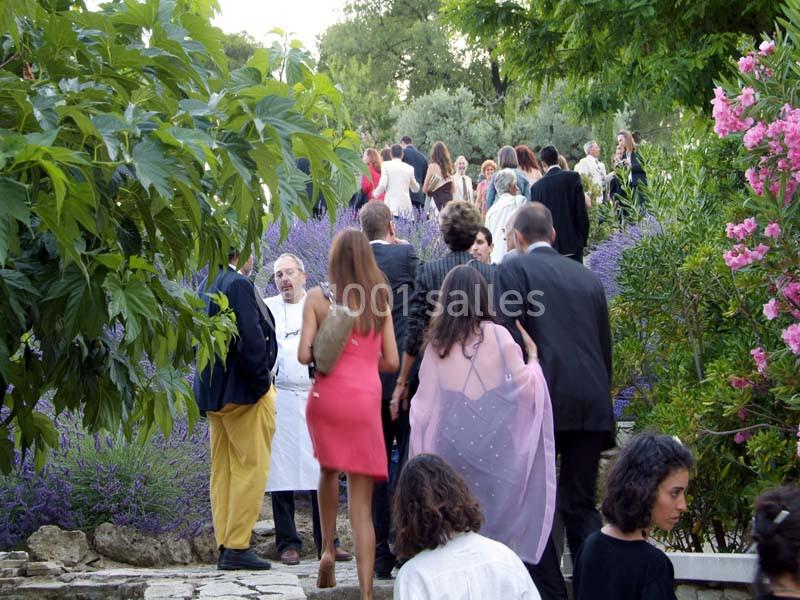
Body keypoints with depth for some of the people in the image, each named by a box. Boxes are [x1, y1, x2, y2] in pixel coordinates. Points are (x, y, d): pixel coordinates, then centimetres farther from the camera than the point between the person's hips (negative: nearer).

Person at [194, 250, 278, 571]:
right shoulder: (238, 285, -15)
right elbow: (251, 338, -21)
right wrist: (261, 380, -11)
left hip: (213, 393, 9)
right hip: (243, 391, -9)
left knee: (222, 469, 10)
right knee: (252, 466, -4)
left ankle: (225, 547, 11)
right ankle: (238, 547, -7)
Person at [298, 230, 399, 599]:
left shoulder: (318, 298, -1)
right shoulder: (380, 299, 6)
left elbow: (304, 355, -7)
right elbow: (391, 361, 5)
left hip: (328, 395, 0)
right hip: (366, 399, 0)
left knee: (329, 470, 30)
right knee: (362, 504, 1)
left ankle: (327, 550, 18)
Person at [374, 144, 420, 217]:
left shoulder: (386, 165, 0)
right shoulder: (409, 168, 8)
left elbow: (382, 185, -7)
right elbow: (416, 189, 18)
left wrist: (375, 193, 12)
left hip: (391, 206, -2)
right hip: (405, 205, 3)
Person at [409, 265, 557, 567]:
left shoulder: (437, 343, 3)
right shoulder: (497, 335, -3)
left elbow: (424, 407, 5)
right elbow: (526, 388, -2)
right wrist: (533, 358, 15)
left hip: (451, 442, 2)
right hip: (492, 439, -1)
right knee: (494, 514, 10)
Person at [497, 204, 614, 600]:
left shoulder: (514, 268, 2)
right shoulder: (587, 277, 18)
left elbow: (507, 335, -9)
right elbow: (605, 346, 18)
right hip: (592, 404, 5)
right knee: (580, 504, 11)